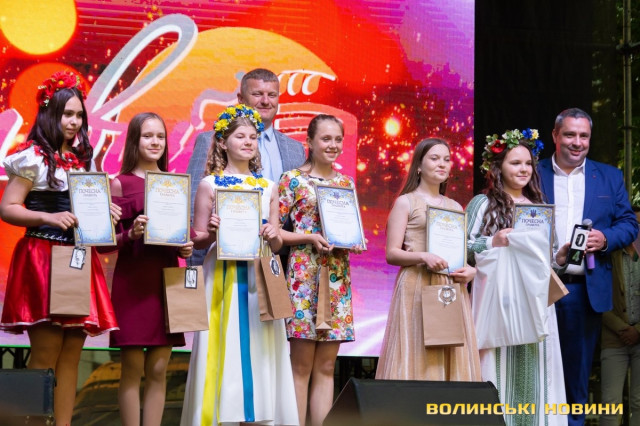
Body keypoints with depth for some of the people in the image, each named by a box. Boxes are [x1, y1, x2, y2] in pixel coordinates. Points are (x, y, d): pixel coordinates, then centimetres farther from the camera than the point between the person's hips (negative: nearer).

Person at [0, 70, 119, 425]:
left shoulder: (82, 159, 17)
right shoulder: (34, 157, -3)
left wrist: (103, 214, 4)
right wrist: (48, 217, -19)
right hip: (43, 259, -7)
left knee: (71, 356, 4)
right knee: (45, 358, -8)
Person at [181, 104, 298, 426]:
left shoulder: (268, 187, 12)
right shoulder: (210, 185, 2)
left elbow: (277, 244, 14)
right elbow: (198, 240, 2)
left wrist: (274, 236, -8)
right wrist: (212, 233, -19)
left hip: (260, 278, 4)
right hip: (223, 277, -3)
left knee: (259, 352, 3)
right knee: (225, 350, -5)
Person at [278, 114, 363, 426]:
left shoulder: (347, 183, 13)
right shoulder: (293, 179, -2)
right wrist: (310, 238, -16)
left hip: (337, 278, 5)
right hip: (304, 274, -5)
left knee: (326, 367, 6)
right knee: (301, 365, -4)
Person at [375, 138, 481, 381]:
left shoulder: (455, 207, 18)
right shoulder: (406, 202, 4)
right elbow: (392, 253, -4)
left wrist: (471, 270, -2)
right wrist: (423, 256, -20)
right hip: (417, 289, -5)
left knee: (453, 360, 0)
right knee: (418, 359, -9)